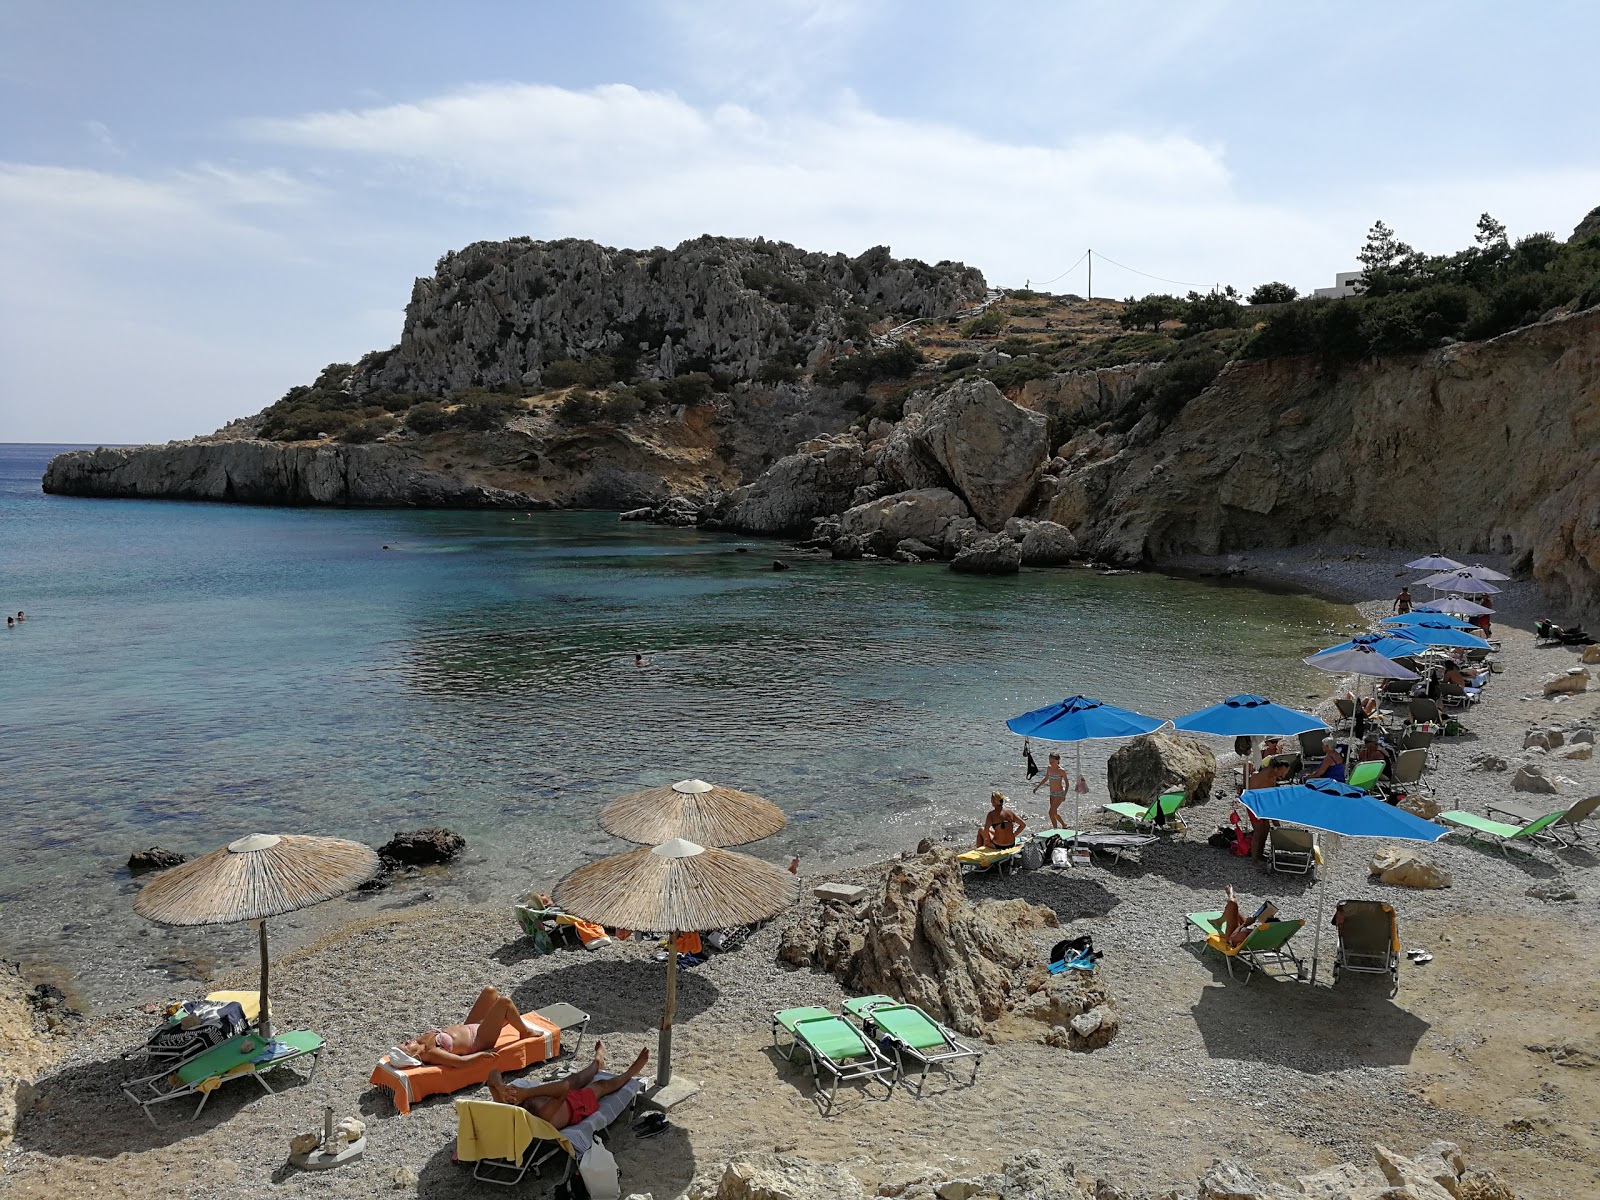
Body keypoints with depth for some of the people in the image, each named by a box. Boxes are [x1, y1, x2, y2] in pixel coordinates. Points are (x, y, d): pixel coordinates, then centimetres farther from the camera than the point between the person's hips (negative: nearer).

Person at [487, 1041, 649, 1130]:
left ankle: (598, 1062, 69)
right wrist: (526, 1093, -62)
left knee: (576, 1080, 32)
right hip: (573, 1105, -5)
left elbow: (494, 1074, -31)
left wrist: (501, 1089, -50)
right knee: (603, 1085, 23)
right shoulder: (543, 1117, -50)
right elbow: (564, 1087, -60)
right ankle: (631, 1071, 57)